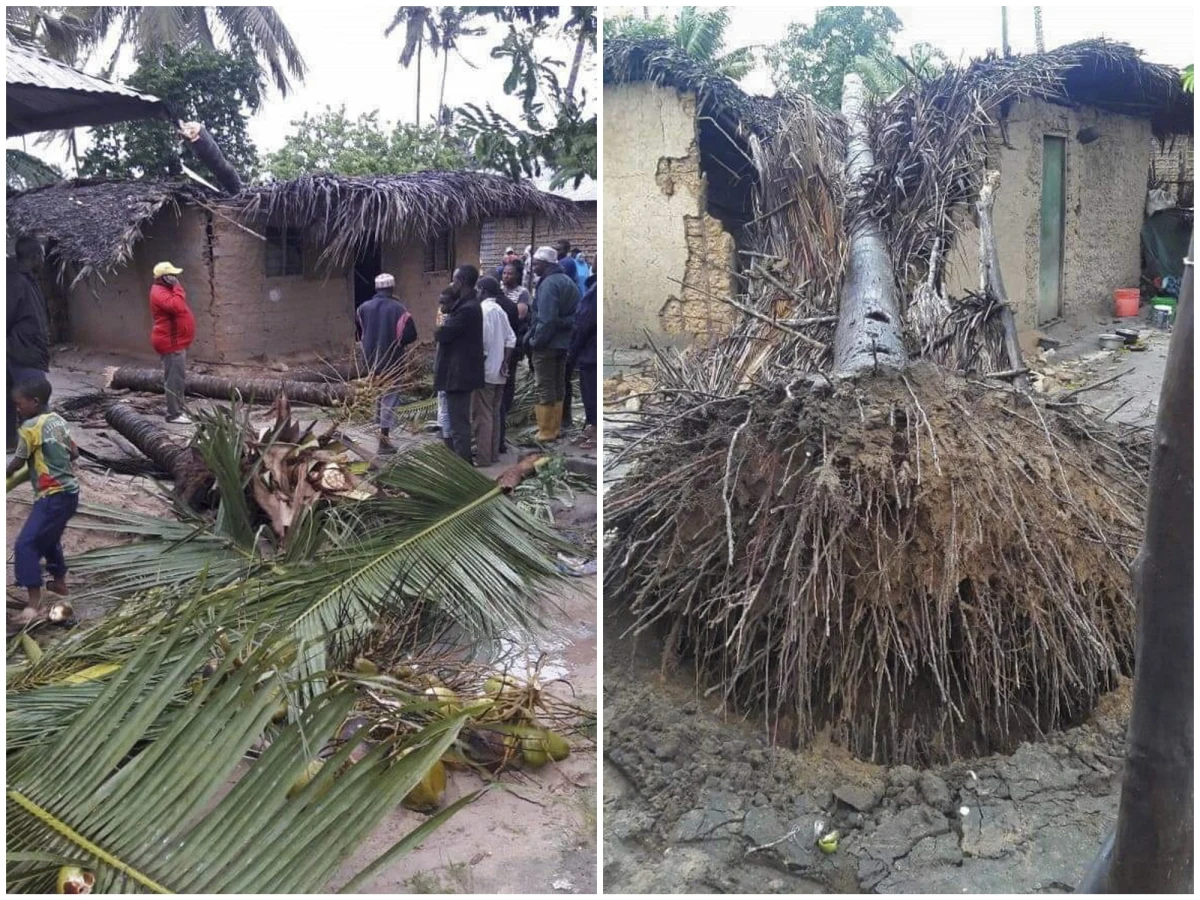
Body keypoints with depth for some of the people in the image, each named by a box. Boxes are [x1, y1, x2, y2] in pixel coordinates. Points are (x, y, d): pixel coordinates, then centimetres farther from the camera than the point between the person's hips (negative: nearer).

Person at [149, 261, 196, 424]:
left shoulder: (167, 290, 18)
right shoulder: (160, 293, -16)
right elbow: (177, 307, -31)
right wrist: (178, 288, -22)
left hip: (176, 342, 11)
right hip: (171, 343, -11)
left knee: (179, 378, 17)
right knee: (175, 379, -10)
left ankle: (178, 410, 25)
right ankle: (174, 414, -7)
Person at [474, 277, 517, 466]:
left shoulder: (483, 310, -13)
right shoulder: (500, 311, 11)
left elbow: (481, 340, -19)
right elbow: (511, 339, 6)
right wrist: (505, 363, 4)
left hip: (485, 371, -8)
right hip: (498, 372, 8)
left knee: (482, 415, -3)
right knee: (495, 414, 14)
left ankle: (483, 457, -1)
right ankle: (493, 452, 20)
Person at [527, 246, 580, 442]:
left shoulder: (548, 284, -18)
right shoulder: (568, 281, 12)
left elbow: (546, 318, -25)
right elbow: (574, 314, 14)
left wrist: (535, 340, -17)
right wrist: (568, 335, 14)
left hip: (547, 344, -9)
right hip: (564, 342, 9)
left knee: (543, 388, -2)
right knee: (558, 386, 16)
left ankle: (545, 432, 1)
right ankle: (555, 428, 23)